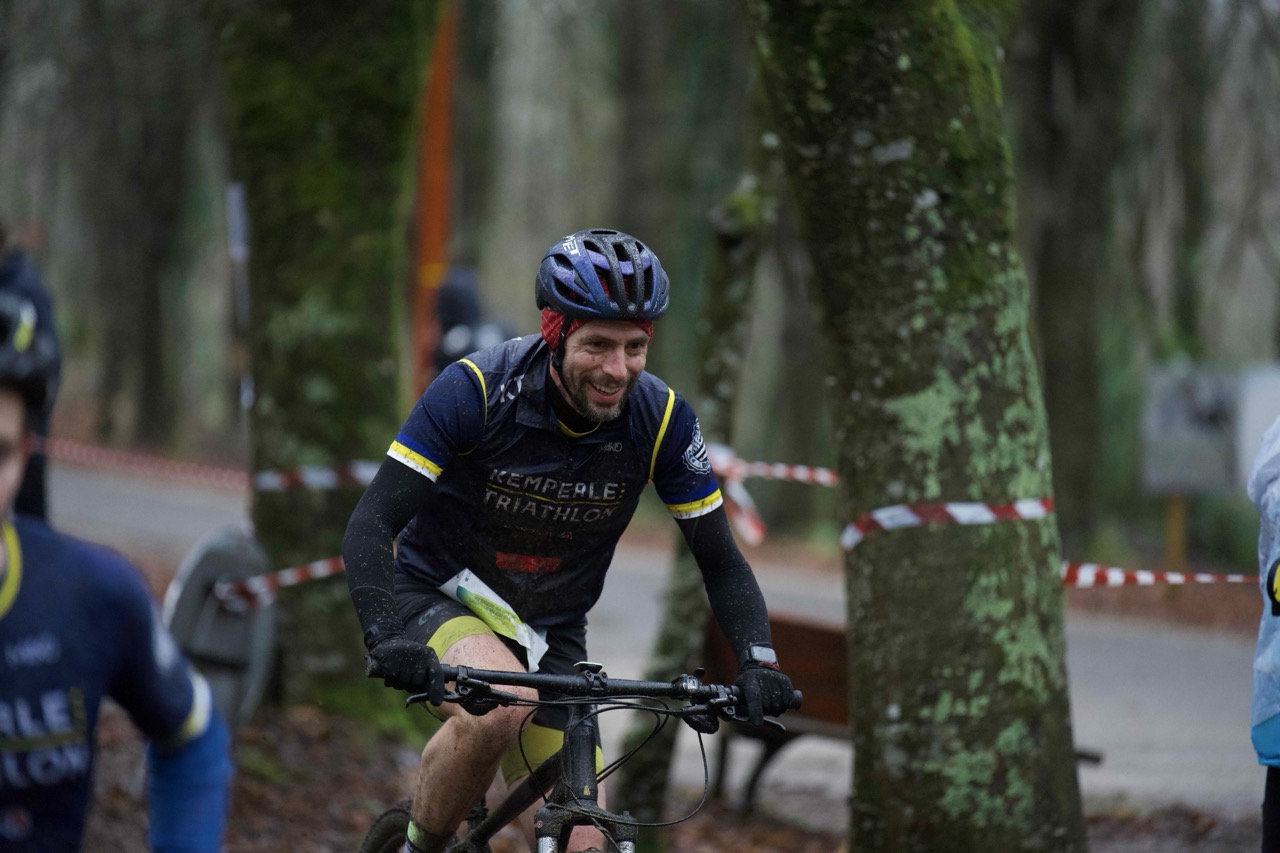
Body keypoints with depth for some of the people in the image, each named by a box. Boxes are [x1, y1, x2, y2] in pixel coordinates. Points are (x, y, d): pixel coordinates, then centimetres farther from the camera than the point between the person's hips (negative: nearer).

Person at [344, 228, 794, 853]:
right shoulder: (475, 391, -23)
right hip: (440, 601, -4)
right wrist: (387, 638, -42)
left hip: (548, 636, 4)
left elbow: (721, 562, -5)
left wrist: (758, 661, -22)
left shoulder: (660, 420, -14)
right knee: (500, 707, -37)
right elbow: (371, 526, -26)